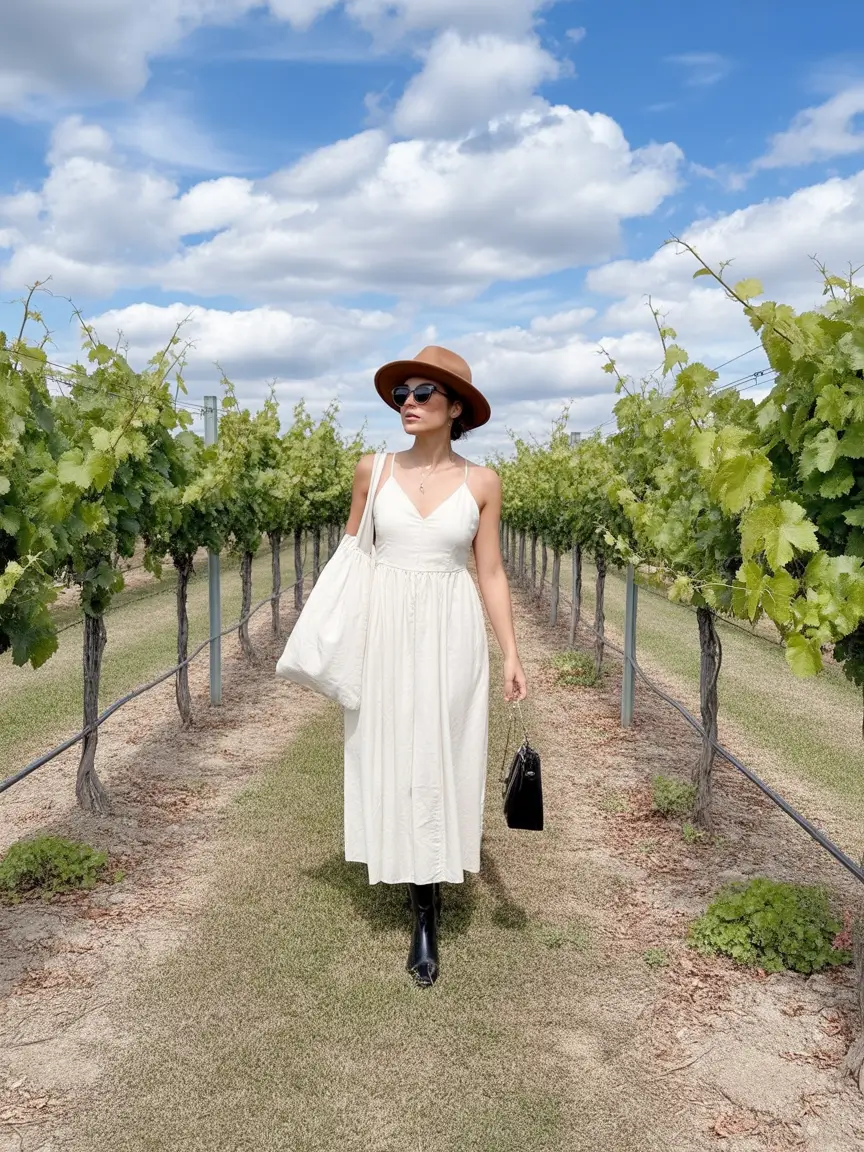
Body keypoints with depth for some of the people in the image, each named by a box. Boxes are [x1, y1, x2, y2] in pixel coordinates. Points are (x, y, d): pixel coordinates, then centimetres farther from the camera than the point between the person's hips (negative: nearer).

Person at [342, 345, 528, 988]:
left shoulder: (481, 483, -1)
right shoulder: (374, 470, 1)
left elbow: (492, 573, 1)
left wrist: (511, 654, -5)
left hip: (451, 634, -1)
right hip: (384, 629, 1)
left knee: (439, 763, 1)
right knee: (391, 758, 6)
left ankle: (427, 920, 11)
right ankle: (423, 904, 26)